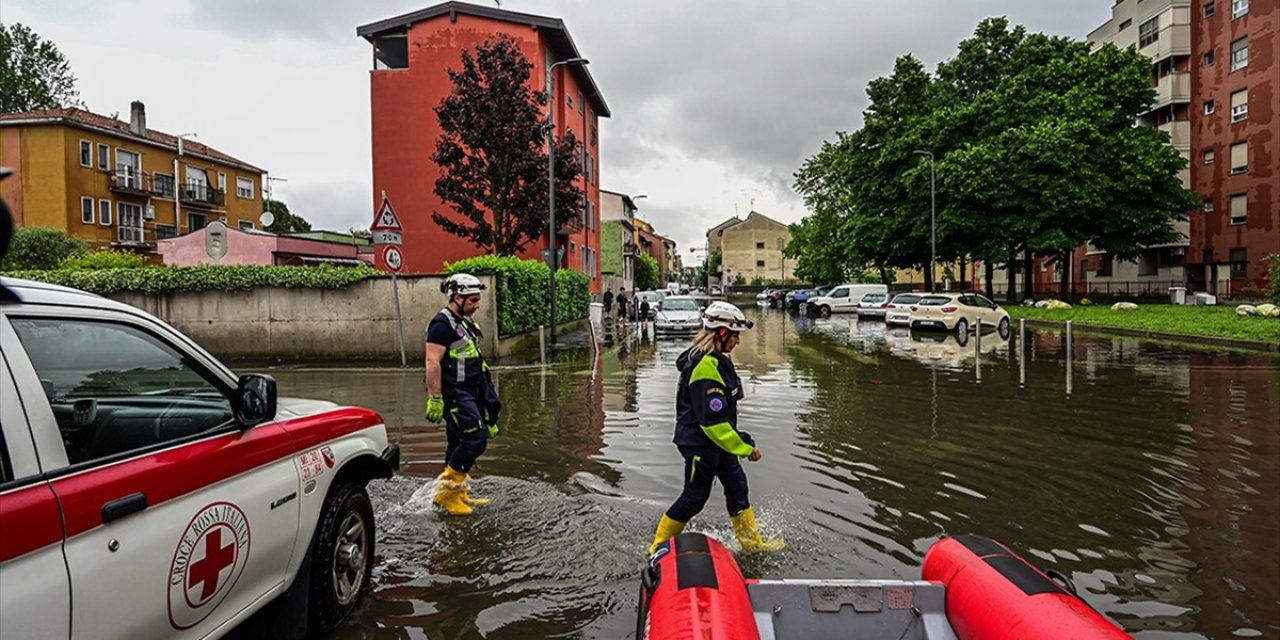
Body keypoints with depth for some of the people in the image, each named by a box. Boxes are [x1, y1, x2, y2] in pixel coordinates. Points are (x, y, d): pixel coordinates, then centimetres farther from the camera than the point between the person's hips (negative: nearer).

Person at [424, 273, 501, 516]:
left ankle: (457, 493, 22)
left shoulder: (464, 322, 17)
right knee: (475, 439, -14)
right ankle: (446, 489, -4)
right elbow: (433, 362, -20)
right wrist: (435, 399, -24)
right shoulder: (442, 323, -14)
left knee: (459, 443, 14)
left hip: (469, 391, 10)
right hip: (454, 393, -10)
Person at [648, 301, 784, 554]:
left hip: (716, 441, 10)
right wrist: (745, 447, -24)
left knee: (737, 486, 16)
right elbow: (712, 420, -30)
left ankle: (752, 541, 29)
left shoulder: (716, 360, 7)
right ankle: (659, 547, 18)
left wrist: (741, 441, 24)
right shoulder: (706, 367, -27)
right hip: (699, 443, -10)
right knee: (694, 498, 2)